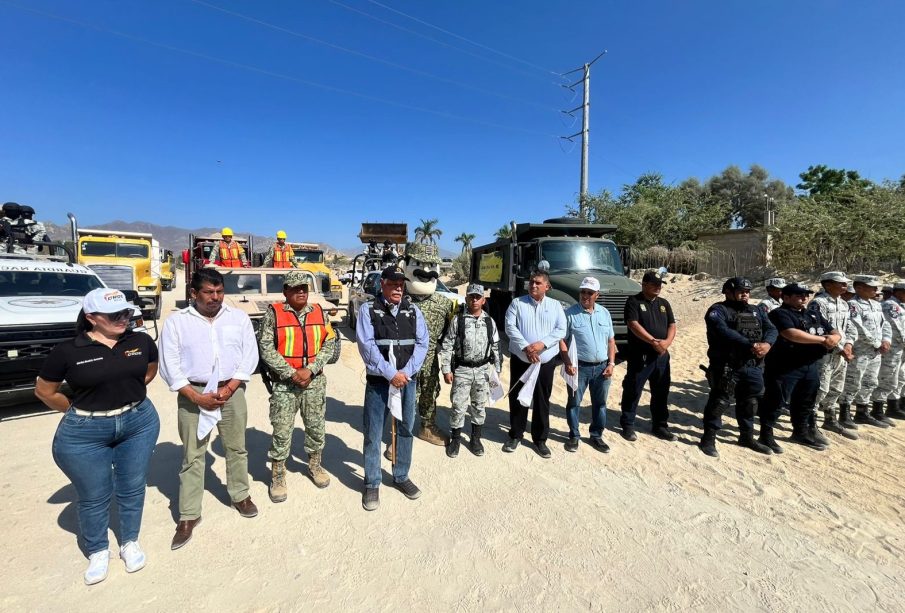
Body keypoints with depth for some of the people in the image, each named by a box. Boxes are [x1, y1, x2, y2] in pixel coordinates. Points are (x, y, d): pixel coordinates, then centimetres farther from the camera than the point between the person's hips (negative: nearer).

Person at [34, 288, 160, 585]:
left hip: (139, 423, 2)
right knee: (94, 497, 12)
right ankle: (97, 552, 36)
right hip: (84, 433, -2)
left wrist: (128, 393, 10)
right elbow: (44, 391, 2)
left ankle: (130, 543, 37)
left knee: (133, 488, 15)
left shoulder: (142, 342, -5)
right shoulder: (68, 351, -12)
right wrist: (77, 411, 5)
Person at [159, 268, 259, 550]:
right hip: (193, 393, -1)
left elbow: (249, 356, -1)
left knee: (237, 448, 13)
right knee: (192, 455, 7)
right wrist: (197, 397, -13)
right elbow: (169, 365, -5)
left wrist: (228, 389, -11)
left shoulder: (239, 318, 2)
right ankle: (188, 515, 20)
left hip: (232, 391, 2)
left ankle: (240, 495, 32)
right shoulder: (176, 321, -1)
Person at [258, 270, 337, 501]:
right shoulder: (273, 313, -5)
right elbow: (266, 348, -10)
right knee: (282, 432, 5)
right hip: (284, 383, -3)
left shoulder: (319, 312, 4)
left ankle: (315, 465, 37)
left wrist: (310, 370, -12)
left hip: (315, 382, 3)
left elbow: (329, 343, -1)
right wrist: (291, 374, -14)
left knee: (316, 427, 15)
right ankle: (277, 476, 25)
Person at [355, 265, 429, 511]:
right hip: (378, 381, -3)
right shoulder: (368, 310, -3)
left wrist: (406, 372, -11)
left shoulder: (413, 311, 6)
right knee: (373, 435, 5)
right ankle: (371, 484, 21)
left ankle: (401, 477, 32)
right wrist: (391, 374, -16)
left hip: (407, 380, 3)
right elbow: (367, 346, -11)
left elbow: (422, 343, 1)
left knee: (405, 430, 13)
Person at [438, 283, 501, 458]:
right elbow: (447, 346, -4)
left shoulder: (489, 321, 3)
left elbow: (496, 347, 8)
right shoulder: (458, 320, -5)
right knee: (459, 406, 2)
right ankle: (455, 439, 21)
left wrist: (497, 370, 6)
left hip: (483, 370, 3)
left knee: (479, 406, 13)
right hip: (462, 369, -2)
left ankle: (475, 438, 29)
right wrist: (446, 369, -7)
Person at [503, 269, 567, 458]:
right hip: (520, 360, 0)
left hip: (546, 362, 1)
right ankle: (515, 435, 26)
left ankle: (540, 439, 24)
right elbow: (510, 327, -9)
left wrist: (542, 344, -18)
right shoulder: (517, 303, 1)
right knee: (517, 399, 9)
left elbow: (561, 330, -3)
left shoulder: (555, 305, 5)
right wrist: (525, 347, -20)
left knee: (542, 401, 9)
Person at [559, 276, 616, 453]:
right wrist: (568, 363, -16)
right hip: (579, 367, -4)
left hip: (602, 367, 4)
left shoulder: (604, 313, 8)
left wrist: (611, 363, 3)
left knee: (600, 403, 14)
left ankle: (597, 436, 30)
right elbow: (562, 340, -8)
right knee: (574, 402, 6)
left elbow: (611, 340, 12)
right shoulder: (570, 313, -7)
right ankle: (573, 436, 22)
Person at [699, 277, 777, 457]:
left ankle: (747, 436, 35)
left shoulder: (757, 311, 16)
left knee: (750, 402, 18)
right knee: (720, 401, -4)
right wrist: (751, 345, -27)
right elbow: (724, 332, -22)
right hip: (726, 366, -7)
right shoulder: (718, 310, -7)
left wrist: (767, 343, -17)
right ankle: (708, 438, 7)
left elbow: (771, 329, 4)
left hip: (753, 366, 7)